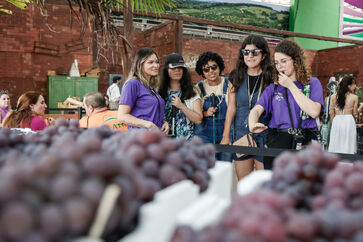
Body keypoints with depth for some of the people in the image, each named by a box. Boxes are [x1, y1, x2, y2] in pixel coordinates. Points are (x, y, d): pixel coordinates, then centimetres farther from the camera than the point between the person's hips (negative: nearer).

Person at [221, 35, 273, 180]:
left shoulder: (271, 78, -3)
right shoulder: (236, 77, 6)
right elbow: (231, 108, 7)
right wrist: (226, 136, 5)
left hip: (264, 135, -3)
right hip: (241, 134, 3)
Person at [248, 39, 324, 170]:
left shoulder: (312, 83, 7)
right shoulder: (273, 88, 14)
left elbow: (314, 112, -9)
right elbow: (257, 109, 0)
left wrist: (291, 86, -5)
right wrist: (252, 124, -24)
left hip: (305, 143, -1)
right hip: (277, 142, 2)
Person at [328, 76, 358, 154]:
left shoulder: (334, 96, 3)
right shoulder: (354, 97, -4)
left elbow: (331, 113, 6)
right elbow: (355, 114, 1)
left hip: (336, 121, 3)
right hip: (349, 121, -2)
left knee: (335, 145, 8)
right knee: (348, 146, 3)